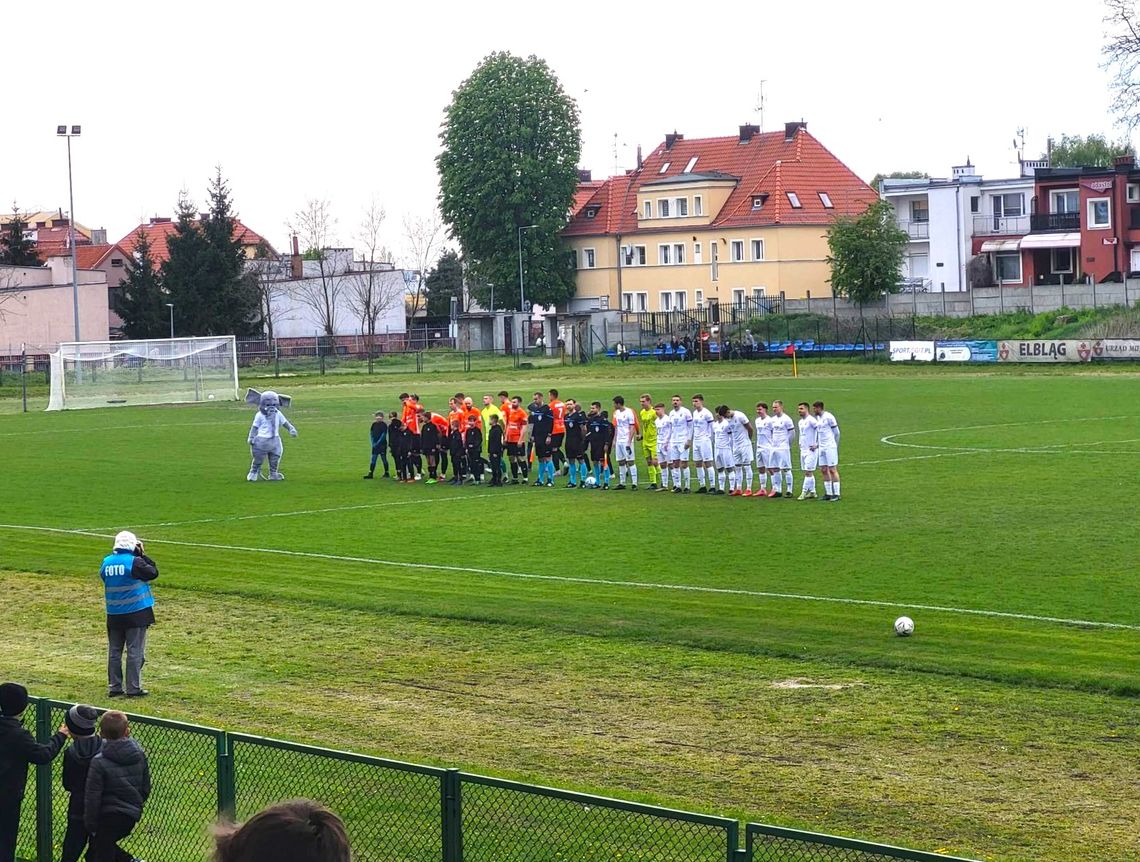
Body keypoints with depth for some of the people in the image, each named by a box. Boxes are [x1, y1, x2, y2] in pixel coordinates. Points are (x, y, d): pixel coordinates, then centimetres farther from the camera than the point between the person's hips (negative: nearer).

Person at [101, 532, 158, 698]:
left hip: (113, 615, 5)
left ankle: (114, 687, 15)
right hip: (136, 614, -5)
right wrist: (141, 555, 1)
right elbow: (153, 572, -7)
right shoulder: (134, 562, -14)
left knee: (114, 651, 12)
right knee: (135, 652, 1)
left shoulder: (107, 561, 2)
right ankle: (133, 688, 1)